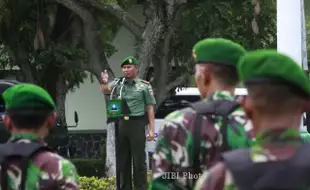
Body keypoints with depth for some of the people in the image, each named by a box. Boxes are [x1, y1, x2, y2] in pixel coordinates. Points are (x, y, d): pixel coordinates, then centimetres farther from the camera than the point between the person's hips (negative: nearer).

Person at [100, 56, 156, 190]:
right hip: (121, 124, 4)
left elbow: (150, 108, -1)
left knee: (139, 160, -2)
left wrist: (151, 129, -7)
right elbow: (105, 90, -8)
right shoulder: (118, 83, 10)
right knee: (123, 159, 9)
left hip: (137, 124, -4)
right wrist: (104, 83, -32)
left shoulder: (144, 86, 1)